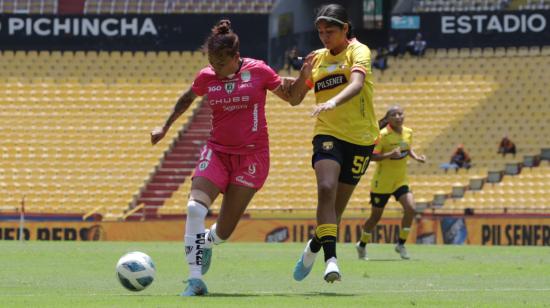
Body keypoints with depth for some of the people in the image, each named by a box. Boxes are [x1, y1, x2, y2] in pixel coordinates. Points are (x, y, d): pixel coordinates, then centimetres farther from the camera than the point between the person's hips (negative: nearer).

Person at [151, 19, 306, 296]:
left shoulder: (257, 71, -6)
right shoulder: (206, 78, 1)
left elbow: (291, 97, 6)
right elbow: (187, 99, 23)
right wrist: (165, 127, 28)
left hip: (251, 156, -2)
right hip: (217, 151, 2)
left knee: (224, 231, -3)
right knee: (195, 207, -24)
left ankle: (206, 242, 36)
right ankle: (195, 280, -22)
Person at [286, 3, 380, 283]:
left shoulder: (358, 51, -6)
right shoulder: (318, 58, 9)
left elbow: (357, 84, -26)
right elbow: (294, 97, 14)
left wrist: (333, 102, -46)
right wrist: (304, 76, -8)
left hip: (360, 137, -2)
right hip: (327, 134, 2)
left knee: (337, 205, 5)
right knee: (326, 188, -25)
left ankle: (314, 247, 34)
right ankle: (331, 258, -31)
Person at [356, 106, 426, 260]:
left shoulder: (408, 133, 2)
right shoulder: (383, 135, -17)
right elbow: (372, 156, -20)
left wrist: (416, 157, 2)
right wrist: (390, 155, -33)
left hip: (401, 181, 5)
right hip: (382, 182, -5)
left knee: (410, 208, -17)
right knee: (376, 216, 6)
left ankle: (401, 244, -1)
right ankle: (362, 245, 30)